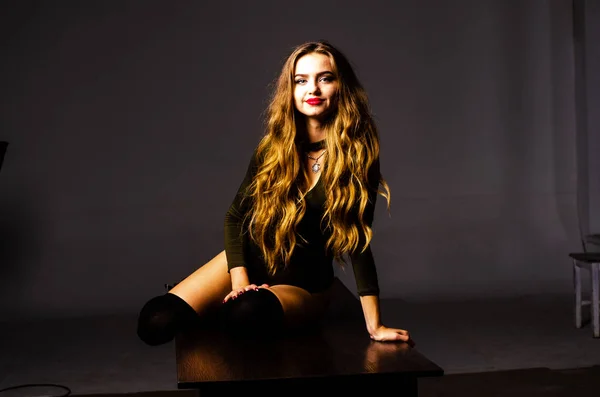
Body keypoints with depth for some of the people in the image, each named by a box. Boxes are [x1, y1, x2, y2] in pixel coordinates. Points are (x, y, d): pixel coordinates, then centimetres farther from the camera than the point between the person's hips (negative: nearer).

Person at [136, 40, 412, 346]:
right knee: (155, 322, -17)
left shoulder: (358, 154, -14)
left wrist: (374, 325, -15)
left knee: (246, 314, -38)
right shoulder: (274, 145, -3)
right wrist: (240, 280, -13)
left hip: (305, 284, -3)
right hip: (251, 261, 4)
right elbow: (235, 215, 1)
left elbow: (358, 242, -13)